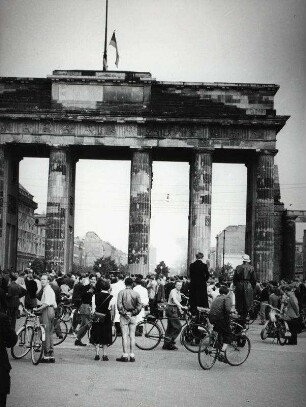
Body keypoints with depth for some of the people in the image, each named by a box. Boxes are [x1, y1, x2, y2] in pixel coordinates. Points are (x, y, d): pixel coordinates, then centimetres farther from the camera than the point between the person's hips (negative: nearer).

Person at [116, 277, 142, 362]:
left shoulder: (121, 292, -5)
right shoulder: (136, 293, 0)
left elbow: (119, 305, -14)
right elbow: (139, 306, -6)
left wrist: (124, 313, -8)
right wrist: (132, 313, -1)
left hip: (124, 316, -2)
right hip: (133, 317, 2)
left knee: (125, 336, 0)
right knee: (132, 336, 6)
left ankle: (125, 356, -1)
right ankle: (132, 356, 7)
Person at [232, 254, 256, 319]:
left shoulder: (238, 267, -3)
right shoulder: (251, 268, -3)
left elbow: (234, 277, 1)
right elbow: (254, 279, 1)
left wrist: (235, 285, 12)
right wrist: (253, 287, 11)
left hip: (239, 285, 1)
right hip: (248, 285, -1)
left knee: (239, 300, 11)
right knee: (247, 301, 5)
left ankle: (240, 314, 15)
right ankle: (245, 315, 3)